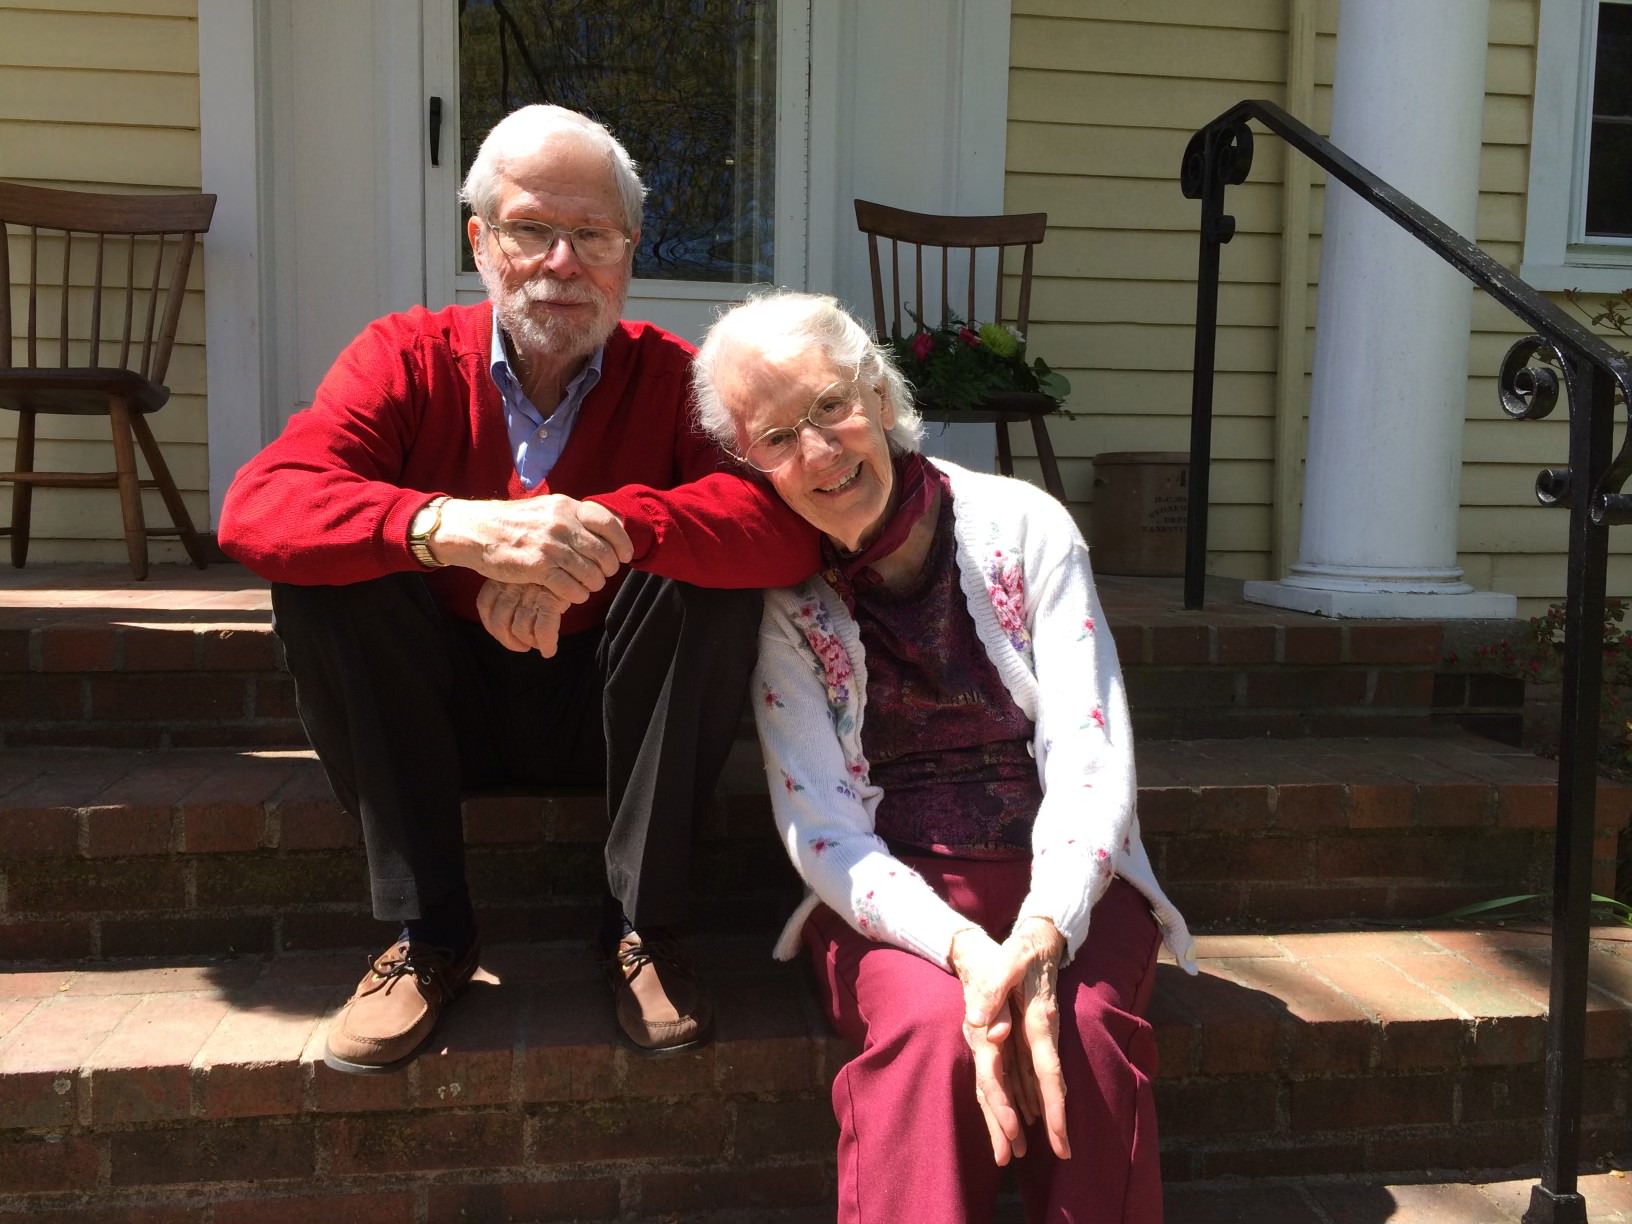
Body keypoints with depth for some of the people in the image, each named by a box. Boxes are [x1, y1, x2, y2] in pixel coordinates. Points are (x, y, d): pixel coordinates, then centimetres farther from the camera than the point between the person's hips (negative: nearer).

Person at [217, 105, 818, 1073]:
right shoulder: (409, 358, -8)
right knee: (323, 573, -23)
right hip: (442, 711, 1)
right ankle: (428, 935, -13)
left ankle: (645, 929, -14)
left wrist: (605, 527, -43)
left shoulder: (673, 376, -9)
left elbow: (792, 526, -28)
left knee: (713, 574, -25)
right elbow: (255, 507, -25)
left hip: (610, 714, 0)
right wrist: (450, 526, -43)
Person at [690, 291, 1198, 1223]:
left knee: (1084, 1031, -29)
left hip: (1065, 880, 1)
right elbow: (821, 828, -7)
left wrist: (1041, 935, -27)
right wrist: (964, 949, -25)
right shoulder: (782, 592, -2)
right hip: (893, 892, 0)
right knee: (932, 1028, -31)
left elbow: (1090, 759, -9)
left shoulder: (1025, 525, -3)